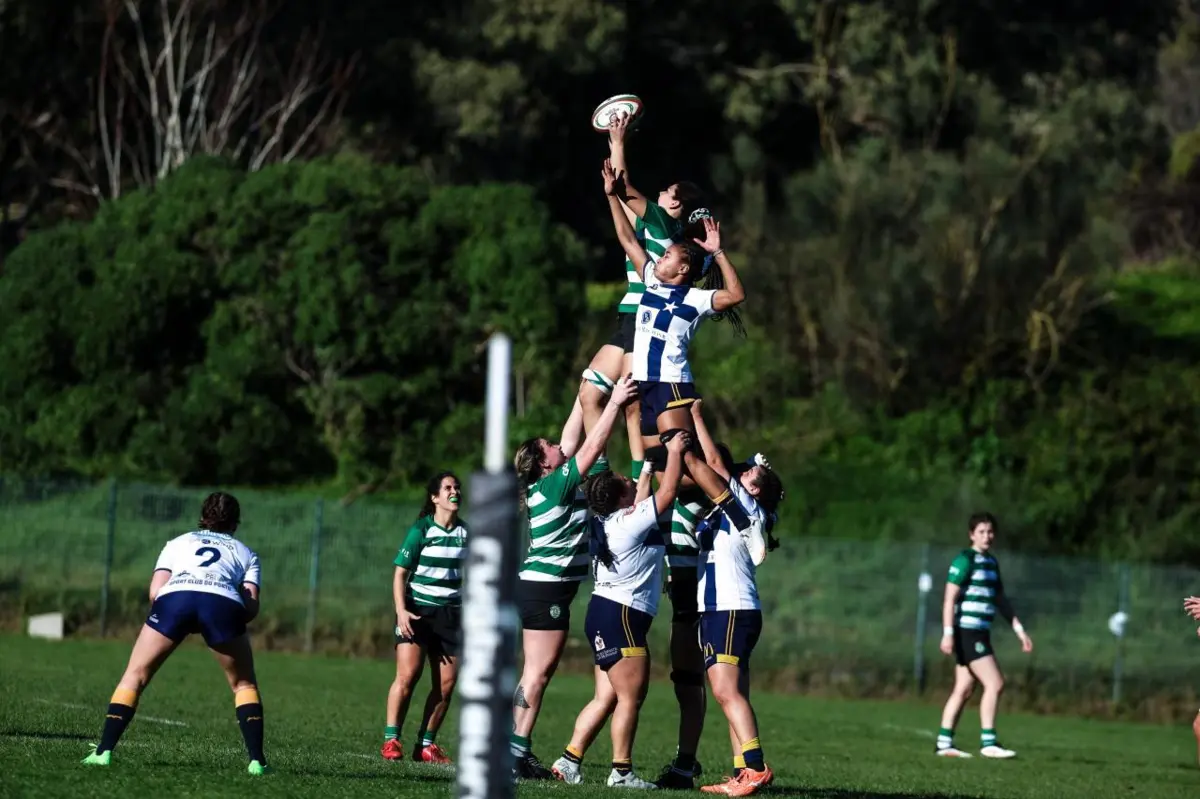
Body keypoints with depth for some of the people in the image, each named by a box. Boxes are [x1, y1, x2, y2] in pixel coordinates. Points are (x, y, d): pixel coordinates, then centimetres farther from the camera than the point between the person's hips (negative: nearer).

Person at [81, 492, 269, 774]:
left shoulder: (177, 543, 34)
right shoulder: (246, 553, 33)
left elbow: (155, 592, 17)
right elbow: (251, 607, 16)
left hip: (172, 599, 0)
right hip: (223, 603, 0)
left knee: (134, 676, 15)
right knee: (244, 684, 20)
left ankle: (103, 751, 5)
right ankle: (256, 760, 8)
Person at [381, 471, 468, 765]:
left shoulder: (465, 533, 9)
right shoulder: (420, 531, -5)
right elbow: (400, 573, -6)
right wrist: (401, 611, -18)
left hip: (450, 614, 5)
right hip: (417, 610, -5)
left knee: (446, 683, -2)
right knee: (408, 675, -16)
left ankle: (426, 744, 6)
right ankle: (391, 740, -10)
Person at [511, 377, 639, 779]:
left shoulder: (547, 485, 11)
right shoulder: (556, 485, -12)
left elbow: (574, 439, 18)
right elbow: (593, 445, -14)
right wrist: (615, 403, -9)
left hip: (538, 586, 10)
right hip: (546, 590, -10)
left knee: (537, 672, 9)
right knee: (539, 671, -10)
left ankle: (518, 750, 8)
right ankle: (516, 751, -12)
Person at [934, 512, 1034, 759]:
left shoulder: (991, 562, 16)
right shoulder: (964, 560, -10)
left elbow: (1001, 600, 23)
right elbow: (950, 598, -14)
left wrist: (1019, 630, 19)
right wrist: (948, 633, -20)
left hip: (980, 634, 9)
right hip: (966, 630, -9)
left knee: (964, 689, 8)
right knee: (994, 683, -12)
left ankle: (944, 743, 11)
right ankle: (988, 742, -11)